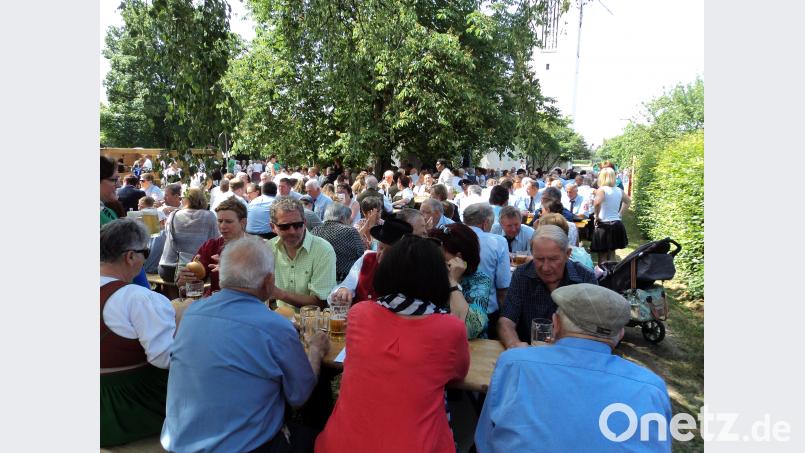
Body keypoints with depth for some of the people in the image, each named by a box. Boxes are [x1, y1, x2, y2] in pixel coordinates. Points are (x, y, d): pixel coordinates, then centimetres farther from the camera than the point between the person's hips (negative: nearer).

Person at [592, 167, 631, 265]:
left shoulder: (602, 189, -13)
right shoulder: (619, 190, 6)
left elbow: (597, 202, -31)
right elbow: (628, 201, 24)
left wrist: (596, 216, -17)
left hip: (604, 225, -6)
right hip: (617, 225, 6)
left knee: (602, 256, 3)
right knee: (612, 254, 20)